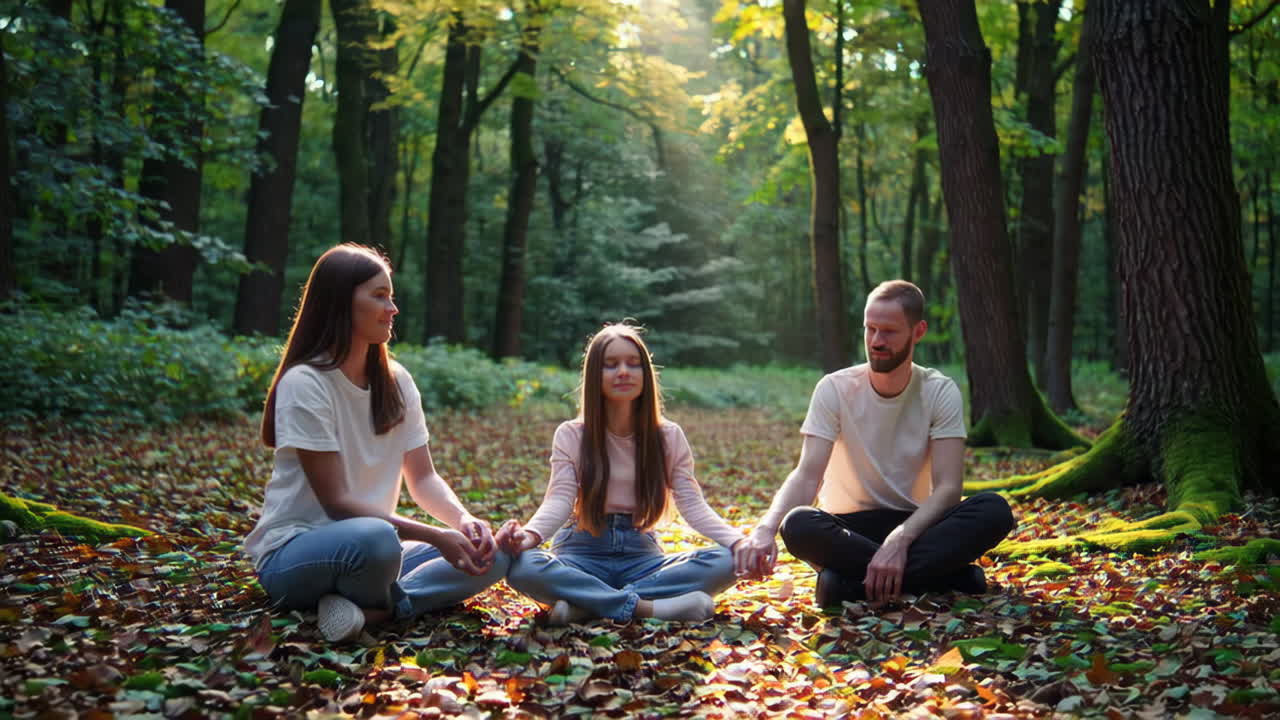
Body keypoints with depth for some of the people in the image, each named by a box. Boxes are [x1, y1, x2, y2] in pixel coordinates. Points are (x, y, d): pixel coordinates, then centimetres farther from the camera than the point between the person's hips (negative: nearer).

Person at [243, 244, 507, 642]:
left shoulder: (396, 381, 6)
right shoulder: (305, 383, -14)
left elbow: (423, 479, 6)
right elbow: (336, 501, -18)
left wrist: (463, 519, -16)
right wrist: (435, 536, -26)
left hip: (372, 542, 7)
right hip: (294, 554, -7)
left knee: (490, 553, -13)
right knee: (374, 539, -40)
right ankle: (375, 603, -9)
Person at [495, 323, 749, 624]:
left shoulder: (669, 437, 4)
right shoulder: (570, 435, 0)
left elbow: (692, 505, -4)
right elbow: (559, 501, -12)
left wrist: (737, 541, -24)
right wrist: (530, 535, -36)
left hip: (640, 554, 2)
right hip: (584, 554, -2)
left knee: (723, 562, -26)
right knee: (522, 567, -34)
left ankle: (586, 604, -29)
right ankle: (648, 607, -33)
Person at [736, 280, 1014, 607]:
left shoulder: (941, 393, -5)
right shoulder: (834, 389, -6)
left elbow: (948, 487, -15)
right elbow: (807, 476, -16)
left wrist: (899, 540, -34)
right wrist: (767, 528, -37)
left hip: (916, 526, 1)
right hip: (851, 529, 0)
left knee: (994, 510, -28)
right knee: (798, 525, -35)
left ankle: (854, 583, -30)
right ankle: (949, 575, -28)